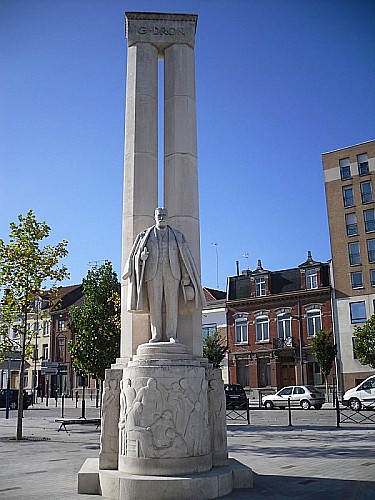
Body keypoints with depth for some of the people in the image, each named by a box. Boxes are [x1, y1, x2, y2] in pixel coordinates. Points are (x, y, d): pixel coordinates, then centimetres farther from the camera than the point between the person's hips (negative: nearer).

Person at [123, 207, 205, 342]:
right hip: (153, 273, 0)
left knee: (172, 304, -4)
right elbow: (136, 254, 12)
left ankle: (171, 335, -2)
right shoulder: (146, 235, 13)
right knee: (154, 305, -4)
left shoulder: (177, 236, 13)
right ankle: (156, 335, 0)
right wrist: (141, 256, -13)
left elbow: (183, 257, 9)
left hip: (172, 273, 0)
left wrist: (185, 277, 0)